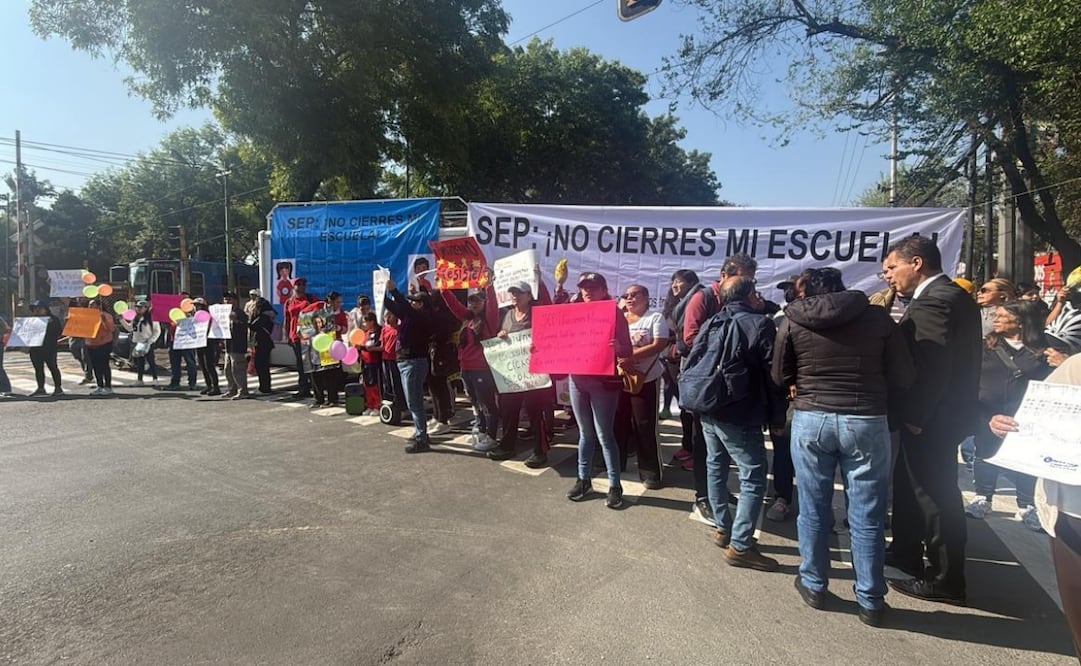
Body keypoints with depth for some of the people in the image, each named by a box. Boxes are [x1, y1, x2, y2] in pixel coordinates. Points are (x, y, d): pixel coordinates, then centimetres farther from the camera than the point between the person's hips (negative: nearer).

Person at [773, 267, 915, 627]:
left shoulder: (793, 321, -1)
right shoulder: (877, 317, -1)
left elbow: (780, 376, 7)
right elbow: (905, 377, 2)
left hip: (810, 419, 0)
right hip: (867, 421, 0)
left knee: (813, 509, 14)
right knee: (867, 515, 9)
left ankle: (813, 585, 28)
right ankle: (870, 600, 20)